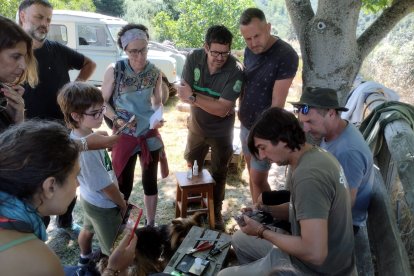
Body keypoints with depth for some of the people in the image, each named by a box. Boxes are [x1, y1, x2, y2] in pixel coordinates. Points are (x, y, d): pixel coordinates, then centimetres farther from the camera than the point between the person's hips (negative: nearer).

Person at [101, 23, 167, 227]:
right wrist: (116, 120, -20)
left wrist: (159, 117, -13)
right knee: (123, 184, 9)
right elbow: (103, 102, -5)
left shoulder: (155, 72, -6)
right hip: (124, 136, -2)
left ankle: (151, 224, 34)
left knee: (150, 181, 14)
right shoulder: (114, 71, -13)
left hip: (150, 135, 2)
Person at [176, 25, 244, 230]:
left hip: (221, 130, -3)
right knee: (192, 167, 21)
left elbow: (222, 109, -30)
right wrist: (214, 104, -26)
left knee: (219, 173, 12)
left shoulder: (235, 71, -27)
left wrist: (194, 97, -28)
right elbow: (184, 94, -18)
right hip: (197, 125, 4)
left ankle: (216, 211, 33)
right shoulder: (194, 58, -17)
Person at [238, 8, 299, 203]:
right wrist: (241, 113, 7)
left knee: (258, 179, 1)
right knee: (252, 174, 17)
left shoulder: (286, 56, -21)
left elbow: (277, 103, -21)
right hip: (246, 125, 7)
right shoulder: (249, 51, 1)